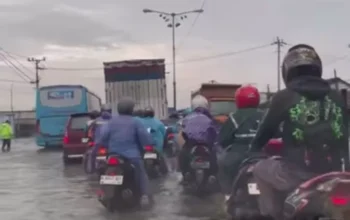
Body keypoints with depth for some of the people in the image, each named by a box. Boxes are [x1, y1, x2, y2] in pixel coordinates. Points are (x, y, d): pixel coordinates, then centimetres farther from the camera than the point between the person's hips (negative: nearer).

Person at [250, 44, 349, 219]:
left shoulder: (284, 97, -1)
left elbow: (267, 129, 11)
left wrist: (253, 149, 30)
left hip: (296, 175, -4)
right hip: (332, 175, 4)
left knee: (260, 169, 22)